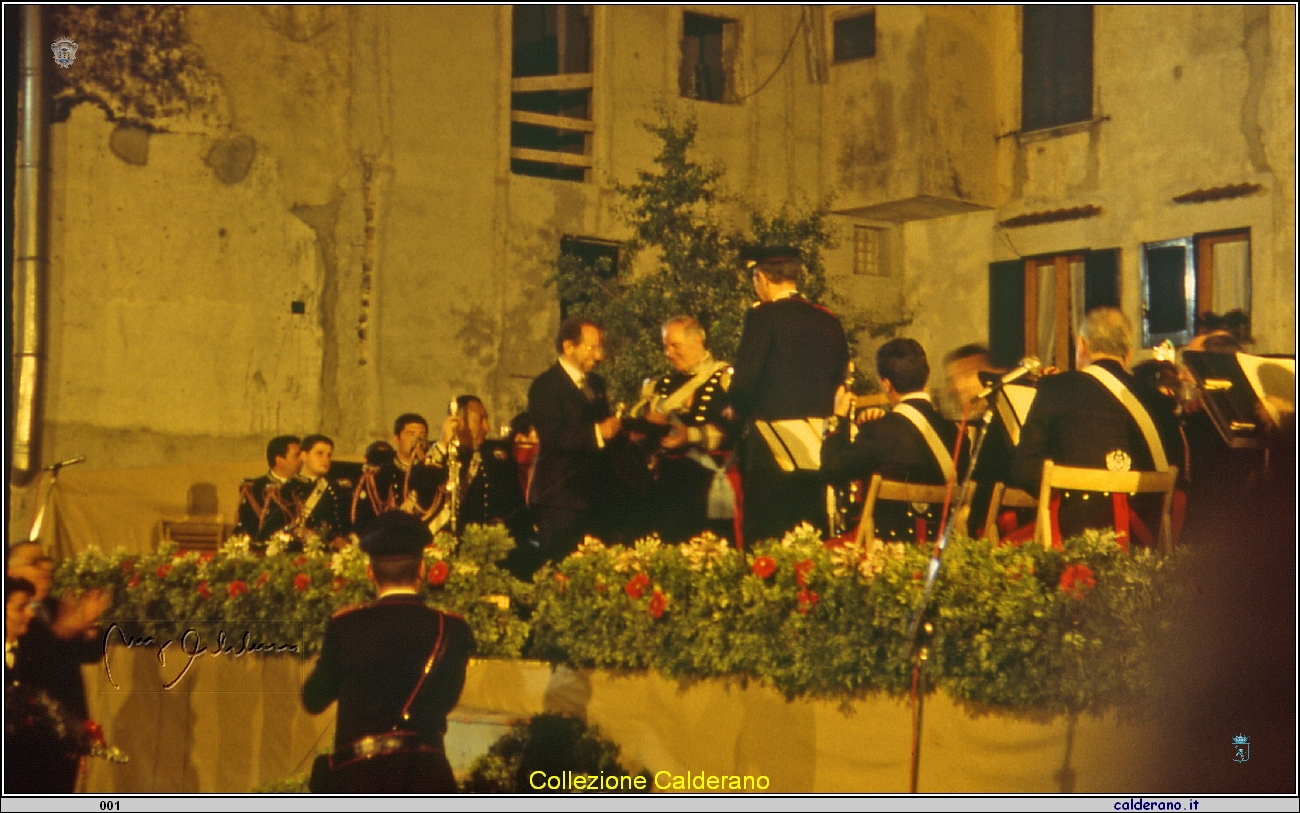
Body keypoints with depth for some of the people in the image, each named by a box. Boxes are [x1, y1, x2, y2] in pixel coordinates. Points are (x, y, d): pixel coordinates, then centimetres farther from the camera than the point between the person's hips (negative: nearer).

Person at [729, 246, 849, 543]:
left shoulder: (762, 316, -9)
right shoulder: (829, 321, 9)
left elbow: (745, 378, -12)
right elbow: (840, 381, 13)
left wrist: (738, 410, 7)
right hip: (817, 446, 6)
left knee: (766, 536, -3)